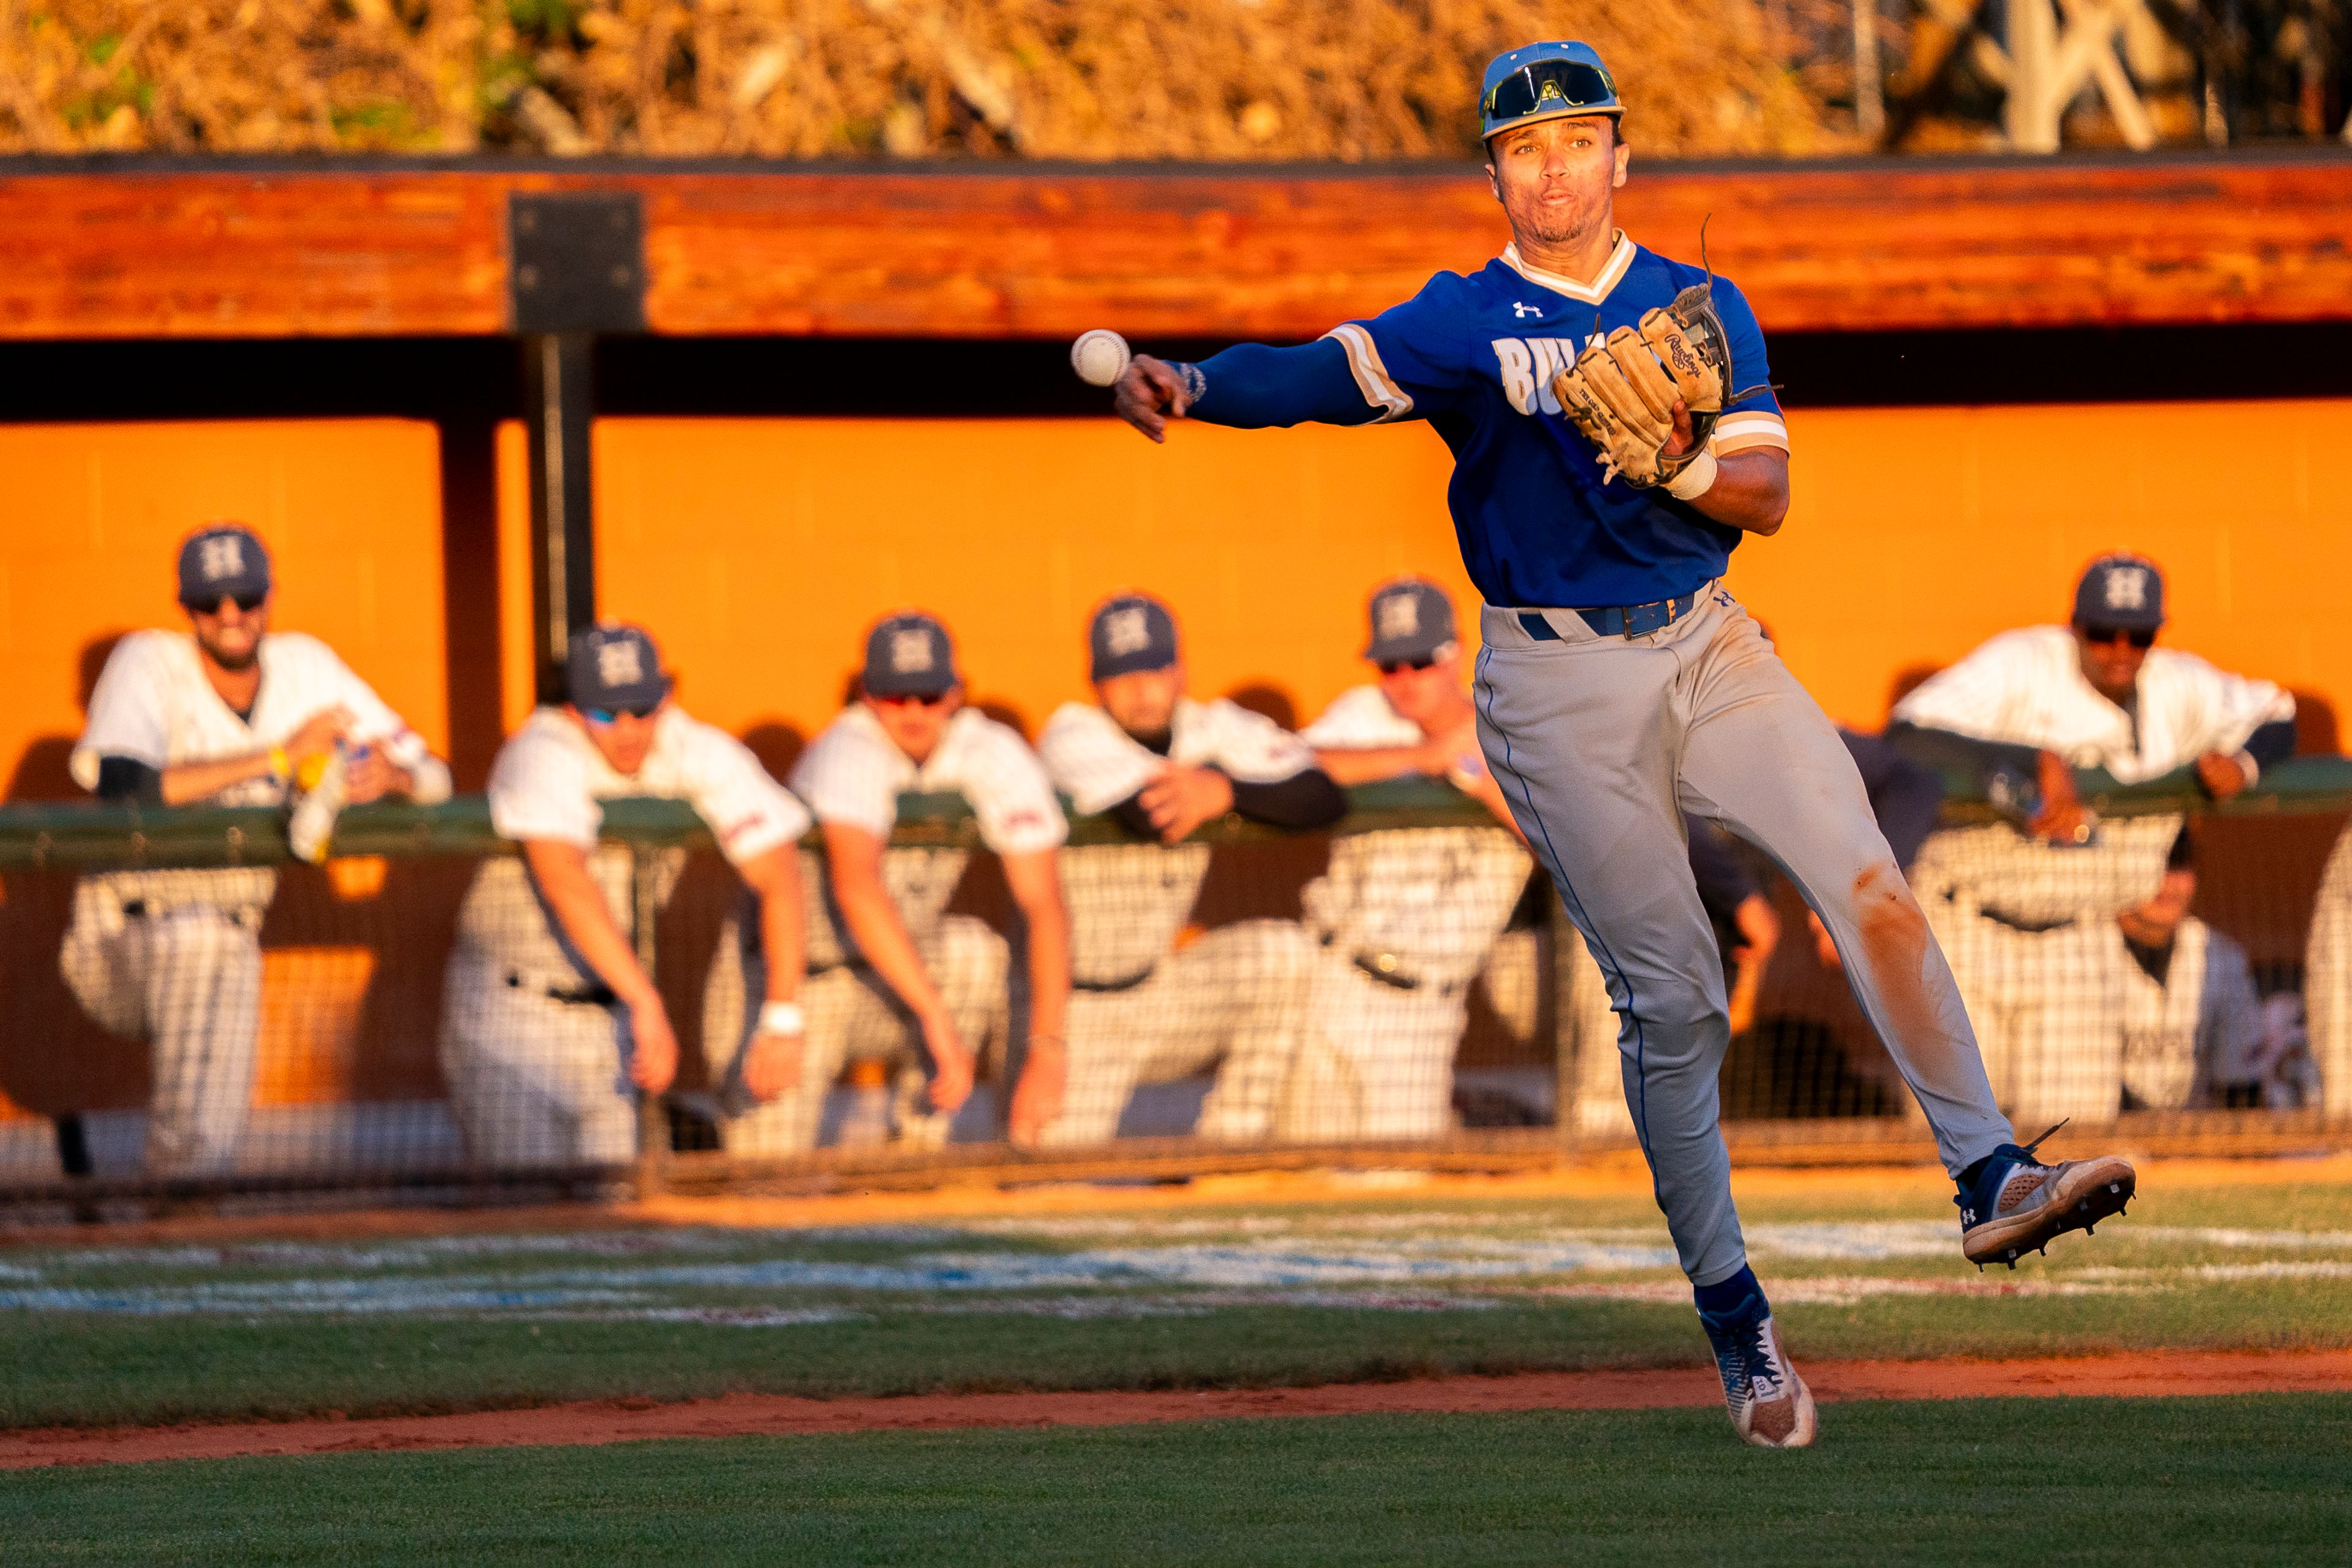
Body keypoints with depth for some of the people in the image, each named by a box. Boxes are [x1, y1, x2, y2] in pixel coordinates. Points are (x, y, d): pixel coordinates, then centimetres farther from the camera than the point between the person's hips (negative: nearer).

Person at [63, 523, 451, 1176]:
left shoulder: (305, 666, 3)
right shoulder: (149, 663, -11)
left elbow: (433, 778, 3)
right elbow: (118, 784, -32)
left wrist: (390, 775, -24)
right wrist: (278, 758, -31)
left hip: (228, 941, 5)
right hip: (126, 930, -5)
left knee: (209, 1135, -11)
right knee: (204, 934, -36)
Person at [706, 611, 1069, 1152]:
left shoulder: (996, 757, -14)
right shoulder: (846, 753, -28)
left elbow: (1043, 904, -19)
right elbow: (856, 887, -44)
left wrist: (1046, 1047, -31)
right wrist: (938, 1021, -52)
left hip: (885, 986, 5)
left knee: (974, 951, -26)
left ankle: (920, 1145, -10)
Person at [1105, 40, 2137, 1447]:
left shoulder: (1703, 311, 8)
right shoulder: (1463, 325, -2)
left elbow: (1768, 494, 1)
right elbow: (1325, 372, -21)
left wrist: (1675, 462, -21)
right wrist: (1192, 386, -40)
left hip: (1711, 651, 3)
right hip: (1562, 685, -3)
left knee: (1870, 885, -17)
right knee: (1671, 1000, -3)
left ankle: (1991, 1179, -16)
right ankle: (1736, 1324, 6)